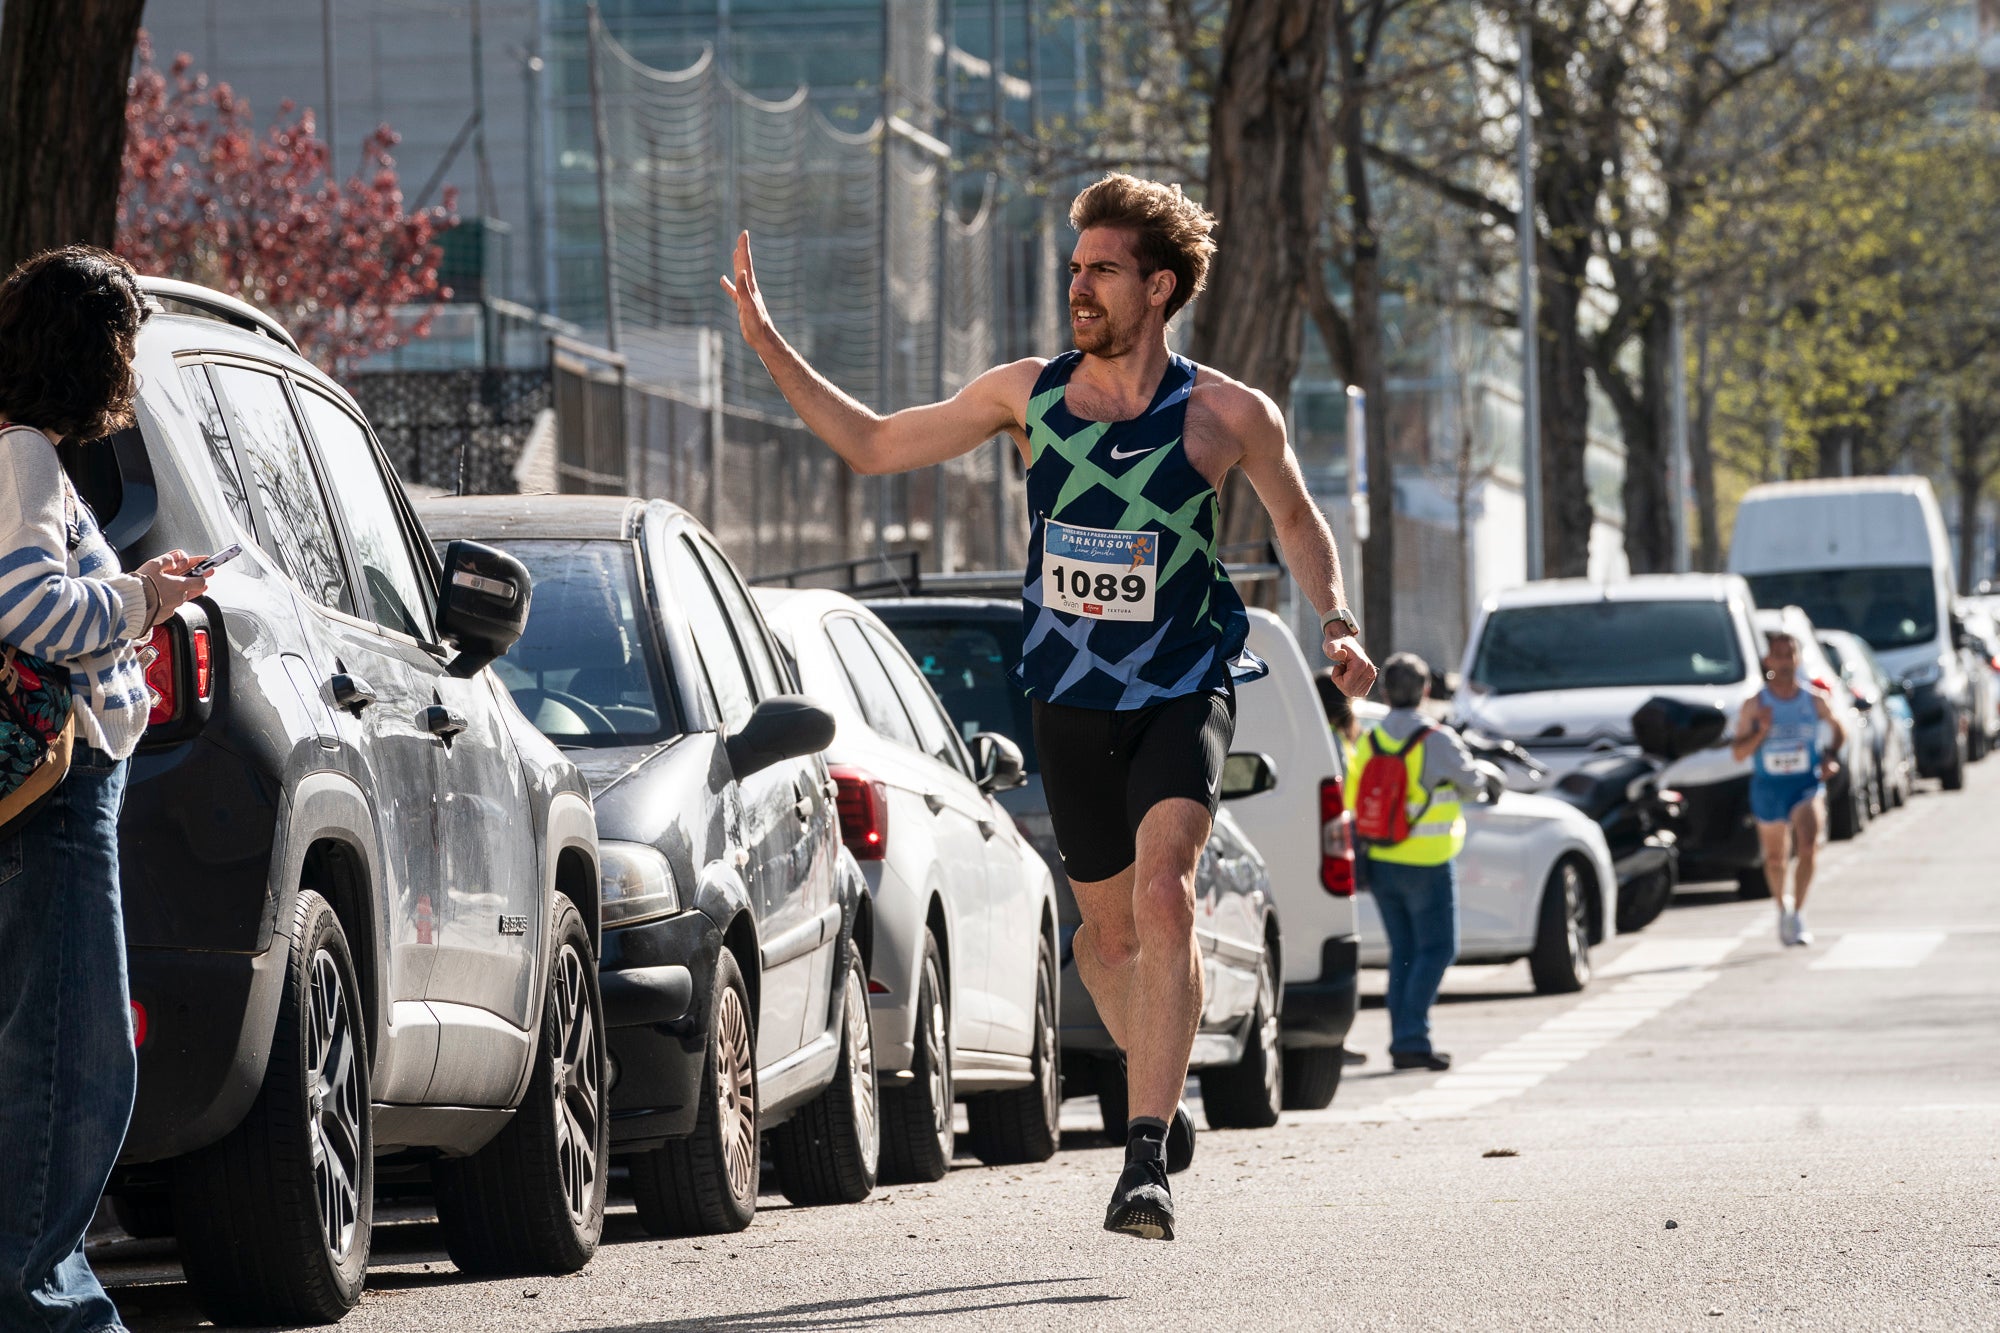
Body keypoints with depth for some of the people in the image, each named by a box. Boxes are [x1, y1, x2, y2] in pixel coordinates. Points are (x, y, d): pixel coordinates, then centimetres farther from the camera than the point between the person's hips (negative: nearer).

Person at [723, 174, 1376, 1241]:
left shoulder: (1226, 415, -8)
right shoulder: (1027, 393, -1)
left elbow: (1297, 521, 10)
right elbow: (872, 446, 8)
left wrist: (1336, 622, -6)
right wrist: (768, 345, 1)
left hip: (1185, 692, -3)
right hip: (1070, 700, 4)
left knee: (1162, 890, -25)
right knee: (1109, 926, 12)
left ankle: (1145, 1160, -30)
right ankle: (1161, 1084, 43)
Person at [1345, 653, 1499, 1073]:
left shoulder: (1369, 741, 2)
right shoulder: (1435, 740, -14)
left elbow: (1353, 797, 6)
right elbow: (1472, 784, -4)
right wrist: (1485, 777, 18)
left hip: (1380, 862, 6)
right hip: (1426, 864, -6)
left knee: (1403, 951, 13)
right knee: (1436, 949, 0)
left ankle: (1404, 1042, 12)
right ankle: (1412, 1039, -10)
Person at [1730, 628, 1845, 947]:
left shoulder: (1815, 699, -2)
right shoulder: (1754, 705, -5)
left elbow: (1839, 731, 15)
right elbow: (1738, 751, -4)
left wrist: (1831, 758, -3)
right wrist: (1761, 731, -20)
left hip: (1807, 784, -1)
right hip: (1768, 786, 1)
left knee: (1808, 844, -24)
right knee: (1775, 858, 14)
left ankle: (1798, 912, -15)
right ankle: (1782, 907, 40)